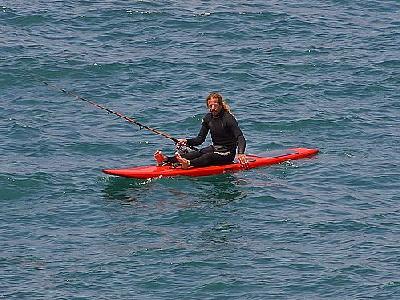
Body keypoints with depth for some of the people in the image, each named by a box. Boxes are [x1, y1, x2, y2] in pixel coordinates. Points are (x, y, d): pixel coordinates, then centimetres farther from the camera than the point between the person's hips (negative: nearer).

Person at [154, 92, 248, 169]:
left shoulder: (228, 118, -17)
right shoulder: (208, 118, 4)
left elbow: (240, 138, -27)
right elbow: (200, 139, 5)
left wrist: (240, 154, -45)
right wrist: (187, 141, -15)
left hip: (228, 153, -6)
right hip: (215, 148, 6)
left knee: (208, 157, -33)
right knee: (196, 153, -20)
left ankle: (188, 163, -63)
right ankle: (166, 159, -43)